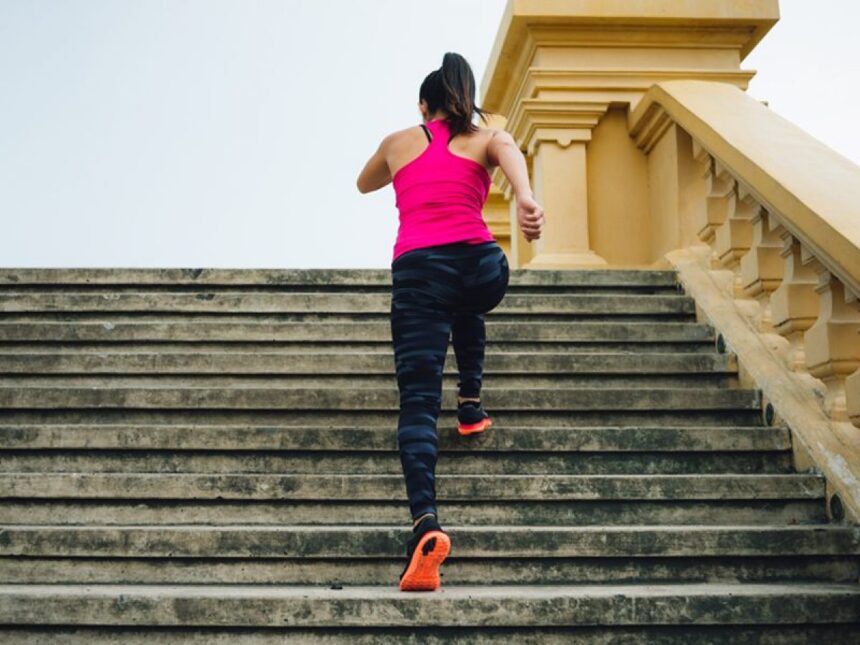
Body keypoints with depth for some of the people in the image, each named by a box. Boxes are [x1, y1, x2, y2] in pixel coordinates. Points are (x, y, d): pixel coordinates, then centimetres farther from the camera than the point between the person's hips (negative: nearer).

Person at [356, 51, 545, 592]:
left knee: (419, 401, -9)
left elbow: (364, 185, 44)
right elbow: (511, 154, -7)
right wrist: (526, 200, -26)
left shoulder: (399, 141, 24)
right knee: (466, 312, 41)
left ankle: (426, 522, -28)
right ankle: (472, 404, 33)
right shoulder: (489, 139, 19)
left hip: (418, 269, -1)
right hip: (481, 265, 2)